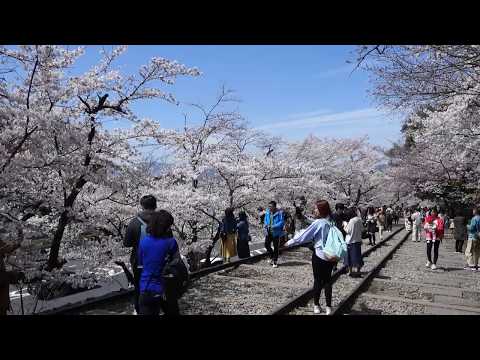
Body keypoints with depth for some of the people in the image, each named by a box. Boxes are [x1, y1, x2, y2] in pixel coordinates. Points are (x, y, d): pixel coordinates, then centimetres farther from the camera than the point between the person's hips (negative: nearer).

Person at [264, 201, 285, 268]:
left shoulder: (279, 213, -12)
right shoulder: (267, 213, 6)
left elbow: (282, 222, -15)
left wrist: (274, 226, -26)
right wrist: (265, 225, -3)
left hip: (276, 232, -5)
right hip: (268, 232, 5)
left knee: (275, 247, 4)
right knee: (267, 245, 0)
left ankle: (275, 261, 17)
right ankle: (272, 257, 26)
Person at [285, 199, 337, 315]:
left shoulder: (318, 223, -15)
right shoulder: (331, 222, 2)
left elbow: (304, 235, -11)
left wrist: (290, 242, -2)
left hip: (319, 255, -5)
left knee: (318, 280, 8)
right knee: (327, 280, 12)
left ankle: (316, 305, 20)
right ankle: (328, 306, 15)